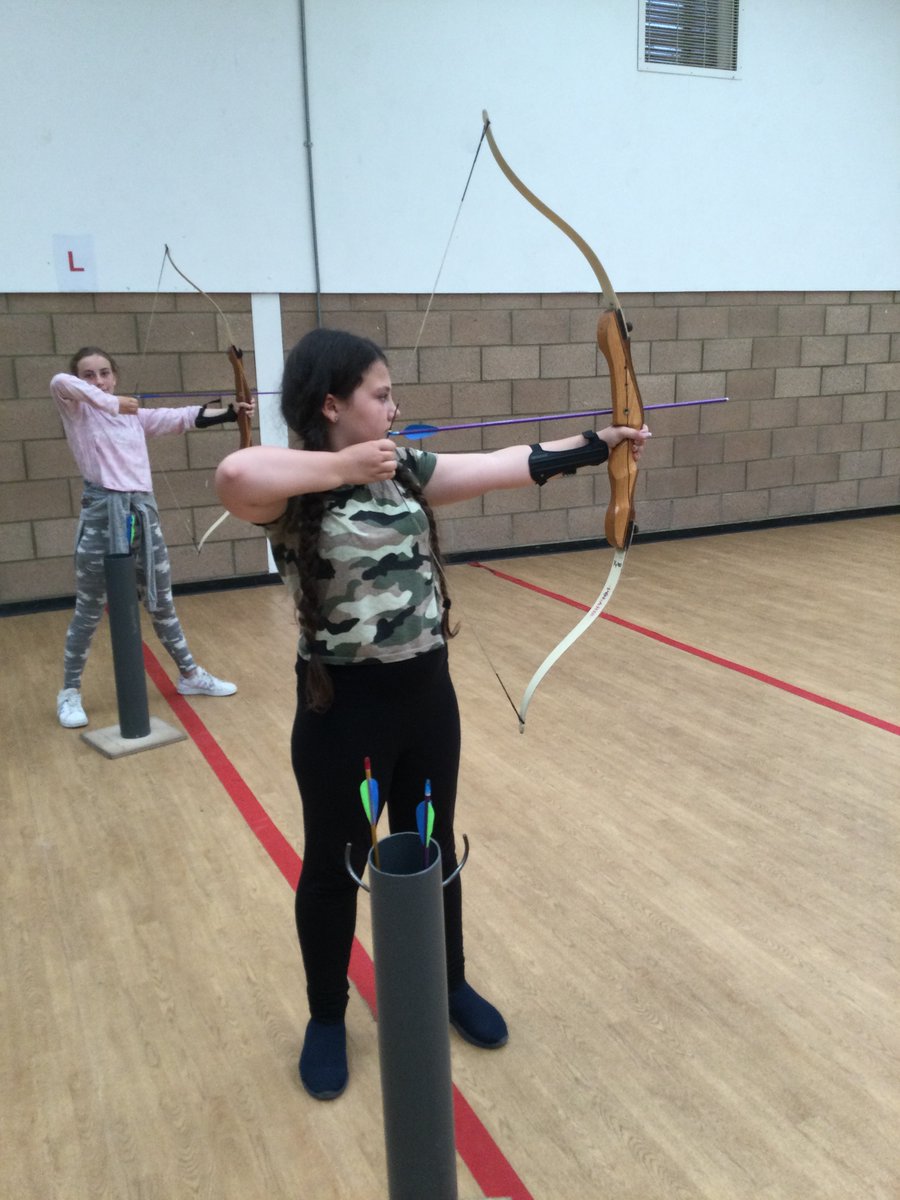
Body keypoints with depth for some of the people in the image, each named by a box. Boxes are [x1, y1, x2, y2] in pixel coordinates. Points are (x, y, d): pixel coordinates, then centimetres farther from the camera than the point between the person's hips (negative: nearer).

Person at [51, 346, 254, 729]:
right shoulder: (76, 410, 1)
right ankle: (70, 693, 18)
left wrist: (231, 412, -5)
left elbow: (182, 417, 5)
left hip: (142, 511, 4)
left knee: (161, 601, 15)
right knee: (89, 609, 4)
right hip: (101, 513, -4)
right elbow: (59, 382, -20)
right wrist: (110, 402, -13)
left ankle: (189, 674, 29)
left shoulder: (135, 415, 13)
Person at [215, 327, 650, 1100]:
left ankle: (450, 984, 46)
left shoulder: (408, 472, 3)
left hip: (426, 691, 6)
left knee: (432, 850, 22)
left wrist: (606, 442, 7)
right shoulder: (293, 493, -16)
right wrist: (343, 467, -28)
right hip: (343, 704, -5)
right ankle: (327, 1018, 38)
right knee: (335, 866, 14)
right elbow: (234, 474, -40)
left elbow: (515, 465, 6)